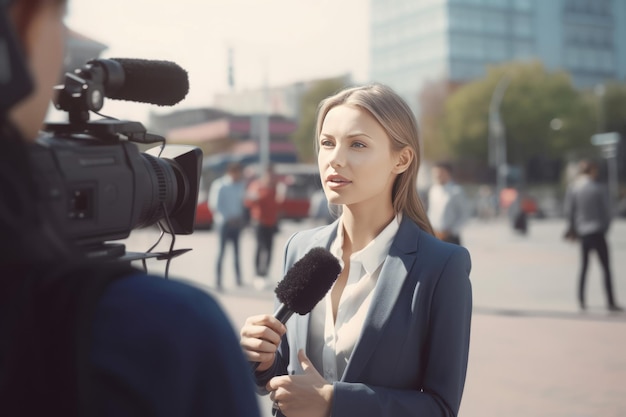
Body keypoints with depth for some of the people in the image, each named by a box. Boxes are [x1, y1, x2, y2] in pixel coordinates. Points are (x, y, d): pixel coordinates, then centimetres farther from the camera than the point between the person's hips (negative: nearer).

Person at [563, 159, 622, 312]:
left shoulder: (572, 188, 0)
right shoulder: (600, 189, -8)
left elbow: (569, 211, 2)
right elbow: (607, 211, -4)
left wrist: (572, 229, 13)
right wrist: (605, 228, 10)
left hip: (582, 233, 4)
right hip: (598, 232, -4)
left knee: (584, 267, 14)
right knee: (606, 268, 1)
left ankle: (581, 300, 13)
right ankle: (610, 302, -1)